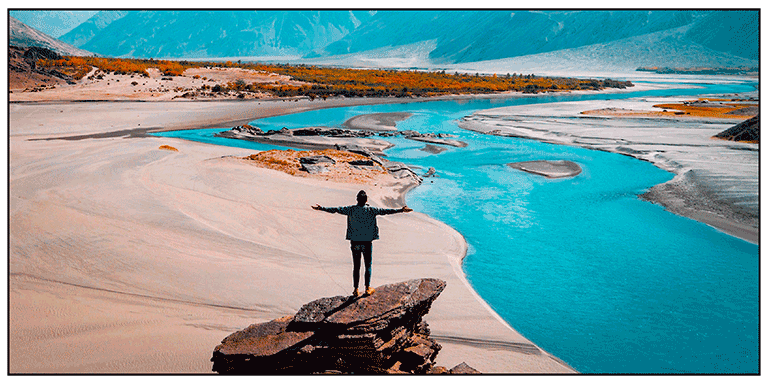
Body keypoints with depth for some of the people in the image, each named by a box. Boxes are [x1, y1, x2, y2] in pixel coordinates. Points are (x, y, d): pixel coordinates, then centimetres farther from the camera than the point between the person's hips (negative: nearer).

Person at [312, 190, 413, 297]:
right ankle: (367, 288, 17)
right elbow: (385, 211, -10)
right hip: (367, 242, -1)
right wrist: (400, 210, -6)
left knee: (356, 266, 9)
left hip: (355, 242, 1)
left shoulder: (351, 210, -5)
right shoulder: (371, 210, -9)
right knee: (368, 265, 12)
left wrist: (321, 208, 6)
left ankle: (356, 290, 11)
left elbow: (336, 209, -2)